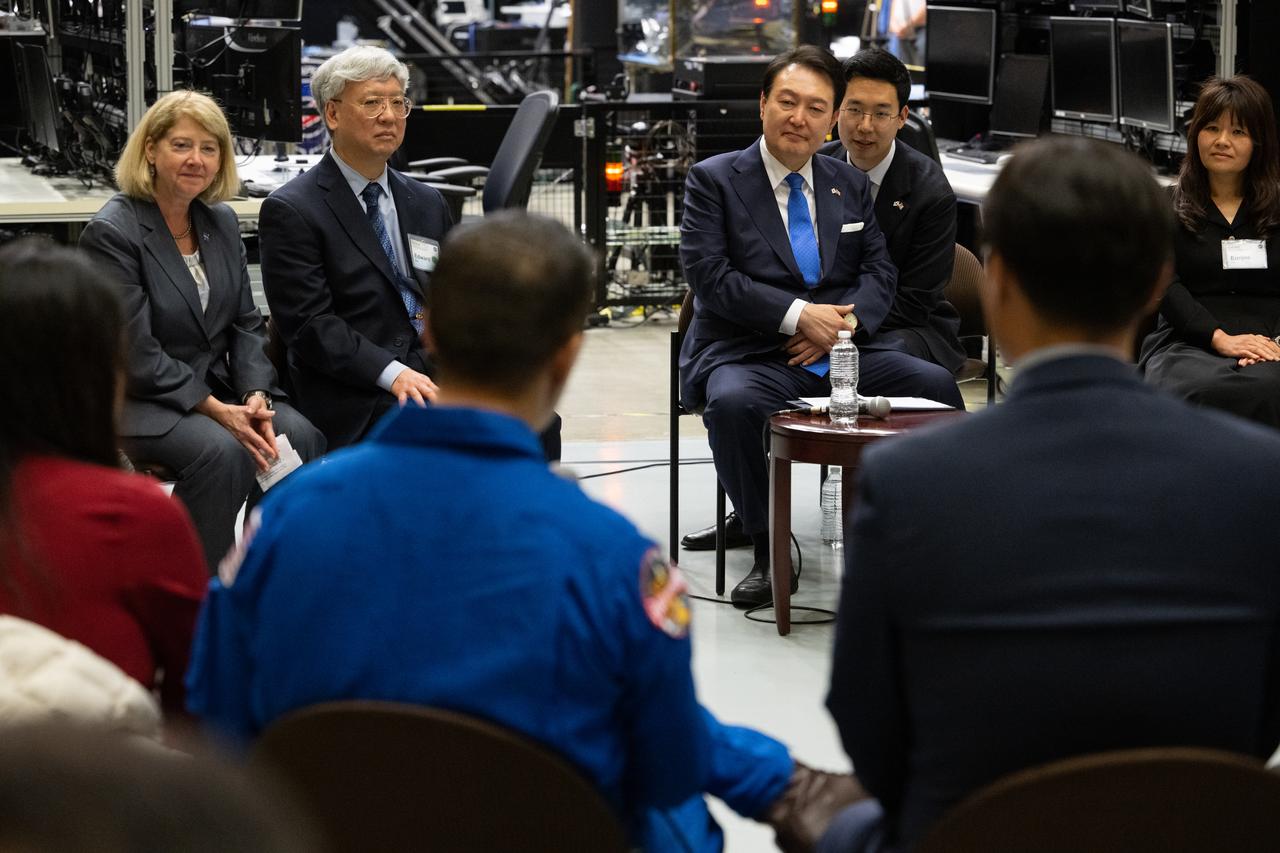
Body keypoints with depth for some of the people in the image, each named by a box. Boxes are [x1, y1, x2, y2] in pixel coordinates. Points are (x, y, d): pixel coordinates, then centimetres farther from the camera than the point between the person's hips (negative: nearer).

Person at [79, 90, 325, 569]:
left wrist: (255, 397, -9)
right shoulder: (111, 233, -13)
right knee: (222, 449, -33)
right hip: (137, 400, -6)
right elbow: (136, 355, -16)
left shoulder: (222, 223, 10)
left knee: (299, 435, -20)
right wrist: (218, 411, -21)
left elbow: (246, 323, 11)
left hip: (218, 389, 6)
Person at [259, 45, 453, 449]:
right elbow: (309, 323, -10)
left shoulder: (429, 204, 21)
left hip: (436, 372, 6)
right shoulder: (291, 211, -1)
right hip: (357, 404, -6)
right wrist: (392, 374, -21)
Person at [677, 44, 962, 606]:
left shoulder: (851, 185, 17)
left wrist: (845, 320, -11)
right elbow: (708, 275, -9)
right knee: (732, 404, -38)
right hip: (749, 357, -4)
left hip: (843, 351, 4)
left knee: (934, 383, -20)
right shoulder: (713, 180, 2)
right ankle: (769, 552, -20)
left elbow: (879, 271, 12)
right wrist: (799, 316, -17)